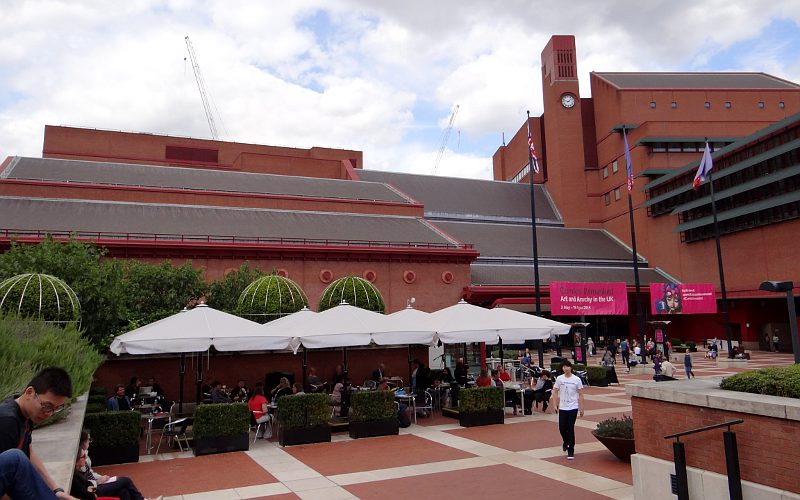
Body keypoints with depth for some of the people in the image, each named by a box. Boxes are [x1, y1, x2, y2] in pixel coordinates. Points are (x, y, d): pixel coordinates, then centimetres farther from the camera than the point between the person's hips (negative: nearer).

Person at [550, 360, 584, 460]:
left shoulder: (577, 379, -5)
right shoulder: (559, 379, 0)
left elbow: (580, 395, 0)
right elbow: (555, 392, 6)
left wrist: (581, 408, -2)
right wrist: (555, 405, -2)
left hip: (573, 407, -2)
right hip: (562, 407, 2)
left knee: (570, 429, -3)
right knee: (562, 428, 2)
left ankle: (571, 451, 8)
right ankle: (566, 442, 35)